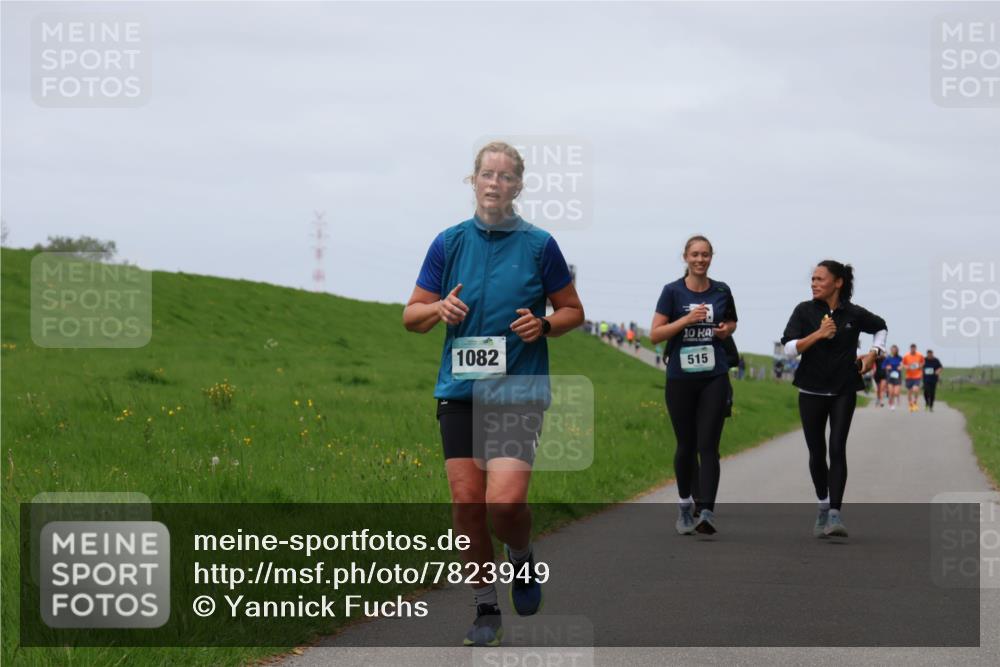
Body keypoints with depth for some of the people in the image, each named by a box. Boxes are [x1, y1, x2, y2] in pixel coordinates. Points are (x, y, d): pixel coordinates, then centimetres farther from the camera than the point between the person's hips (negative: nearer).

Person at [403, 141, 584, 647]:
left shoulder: (539, 244, 2)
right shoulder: (449, 242, 7)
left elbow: (573, 310, 10)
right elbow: (411, 315, 11)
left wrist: (543, 325, -10)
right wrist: (439, 309, -11)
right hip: (459, 391, 3)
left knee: (505, 501, -17)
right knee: (466, 502, 0)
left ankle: (523, 559, 17)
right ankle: (485, 610, 15)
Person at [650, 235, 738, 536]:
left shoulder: (721, 291, 6)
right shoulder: (672, 291, -2)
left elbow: (732, 321, 24)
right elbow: (655, 334, -5)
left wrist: (727, 329, 1)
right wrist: (687, 319, -16)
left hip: (714, 377, 1)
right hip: (680, 378, -1)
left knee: (708, 445, -10)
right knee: (686, 445, 9)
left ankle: (707, 512, -18)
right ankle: (685, 504, 29)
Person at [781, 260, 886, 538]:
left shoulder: (854, 314, -1)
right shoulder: (804, 311, -2)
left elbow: (880, 327, 20)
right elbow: (789, 348, -10)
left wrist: (873, 353, 5)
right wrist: (818, 334, -20)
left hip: (844, 391, -1)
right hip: (812, 390, 1)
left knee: (837, 449, -13)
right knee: (816, 453, 8)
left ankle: (835, 514, -17)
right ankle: (823, 505, 30)